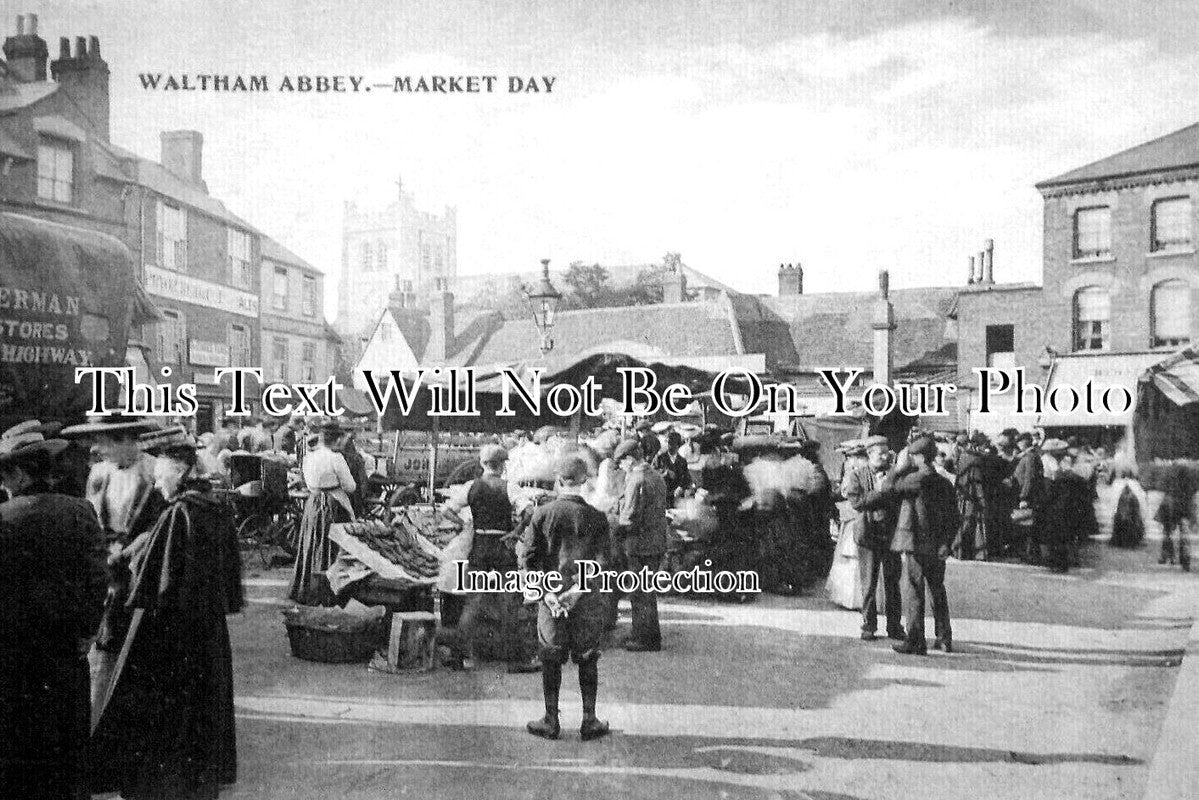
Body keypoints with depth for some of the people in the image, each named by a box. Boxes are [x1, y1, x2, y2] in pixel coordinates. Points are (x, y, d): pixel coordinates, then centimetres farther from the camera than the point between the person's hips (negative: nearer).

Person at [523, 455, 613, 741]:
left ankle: (551, 722, 18)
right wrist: (577, 590, -11)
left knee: (551, 659, 11)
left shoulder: (542, 514, -2)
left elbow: (530, 559, -5)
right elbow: (602, 562, -10)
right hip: (588, 599, 0)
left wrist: (548, 593, -7)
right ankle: (589, 722, 16)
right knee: (588, 659, 12)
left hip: (551, 595, 0)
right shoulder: (596, 517, -4)